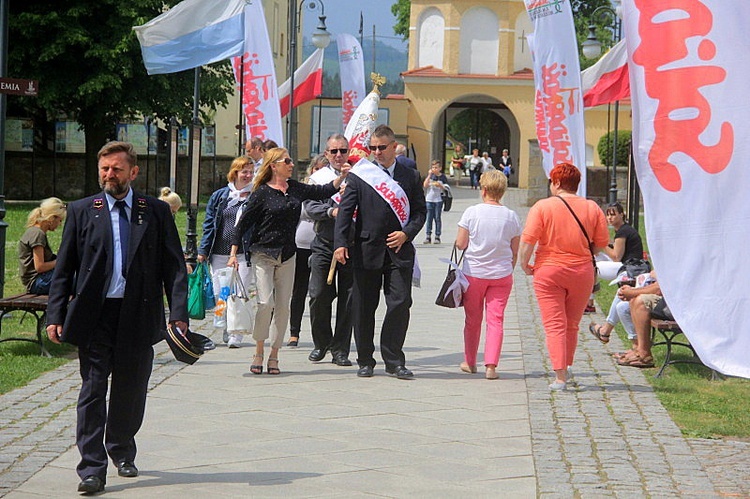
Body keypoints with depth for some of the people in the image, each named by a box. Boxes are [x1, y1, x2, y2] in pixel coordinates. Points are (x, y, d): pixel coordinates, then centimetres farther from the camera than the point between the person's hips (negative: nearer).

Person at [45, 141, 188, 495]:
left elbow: (174, 266, 4)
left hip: (139, 315, 1)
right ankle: (92, 469, -1)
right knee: (93, 390, -3)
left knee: (131, 390, 10)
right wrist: (55, 316, -2)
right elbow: (64, 268, 7)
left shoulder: (157, 212, 6)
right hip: (93, 315, -1)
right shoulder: (82, 211, 6)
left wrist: (178, 314, -6)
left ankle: (122, 452, 32)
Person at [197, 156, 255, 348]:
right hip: (220, 253, 3)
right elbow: (209, 224, 12)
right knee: (220, 294, 5)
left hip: (244, 254, -3)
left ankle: (236, 334, -2)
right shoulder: (219, 196, 9)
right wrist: (203, 250, 8)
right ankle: (226, 330, 20)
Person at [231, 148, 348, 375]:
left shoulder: (295, 188, 8)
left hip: (287, 256, 5)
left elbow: (325, 191, 17)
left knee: (283, 307, 2)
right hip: (263, 254, -5)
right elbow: (243, 223, -4)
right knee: (265, 303, -14)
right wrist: (233, 253, -8)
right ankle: (258, 353, 1)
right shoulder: (262, 193, -6)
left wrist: (343, 175, 5)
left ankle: (274, 356, 10)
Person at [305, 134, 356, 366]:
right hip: (324, 244, 1)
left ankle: (340, 349, 9)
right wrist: (332, 211, -21)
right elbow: (310, 207, -3)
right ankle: (321, 343, 18)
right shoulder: (318, 177, 9)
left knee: (348, 299, 0)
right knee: (319, 295, -2)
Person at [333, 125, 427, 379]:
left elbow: (420, 210, 10)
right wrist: (340, 243, -14)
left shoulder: (410, 176, 9)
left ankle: (394, 361, 3)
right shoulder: (360, 176, 5)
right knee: (363, 308, 4)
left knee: (400, 303, -7)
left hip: (399, 251, 0)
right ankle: (365, 361, 16)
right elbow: (345, 210, -2)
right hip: (367, 250, 0)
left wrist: (407, 233, -8)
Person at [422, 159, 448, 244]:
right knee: (429, 218, 4)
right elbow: (425, 186, -7)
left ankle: (437, 237, 6)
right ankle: (428, 236, 7)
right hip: (429, 200, 2)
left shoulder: (442, 177, -1)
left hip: (438, 200, -2)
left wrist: (440, 185, -20)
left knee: (437, 218, 1)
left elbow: (445, 189, -2)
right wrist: (429, 175, -12)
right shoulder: (430, 176, 5)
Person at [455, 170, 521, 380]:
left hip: (473, 273, -1)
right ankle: (491, 365, -10)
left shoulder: (472, 213, -9)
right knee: (496, 319, 1)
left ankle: (470, 362, 25)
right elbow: (515, 252, 3)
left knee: (472, 319, 13)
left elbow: (460, 244, -7)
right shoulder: (511, 216, -2)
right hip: (501, 275, 1)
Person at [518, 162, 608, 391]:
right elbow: (601, 243, 4)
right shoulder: (592, 208, 2)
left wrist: (524, 264, -1)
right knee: (572, 325, 17)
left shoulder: (542, 207, -7)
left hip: (548, 271, -3)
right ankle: (566, 369, 24)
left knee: (554, 325, -1)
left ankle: (560, 377, -9)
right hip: (582, 273, 3)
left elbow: (528, 240, -13)